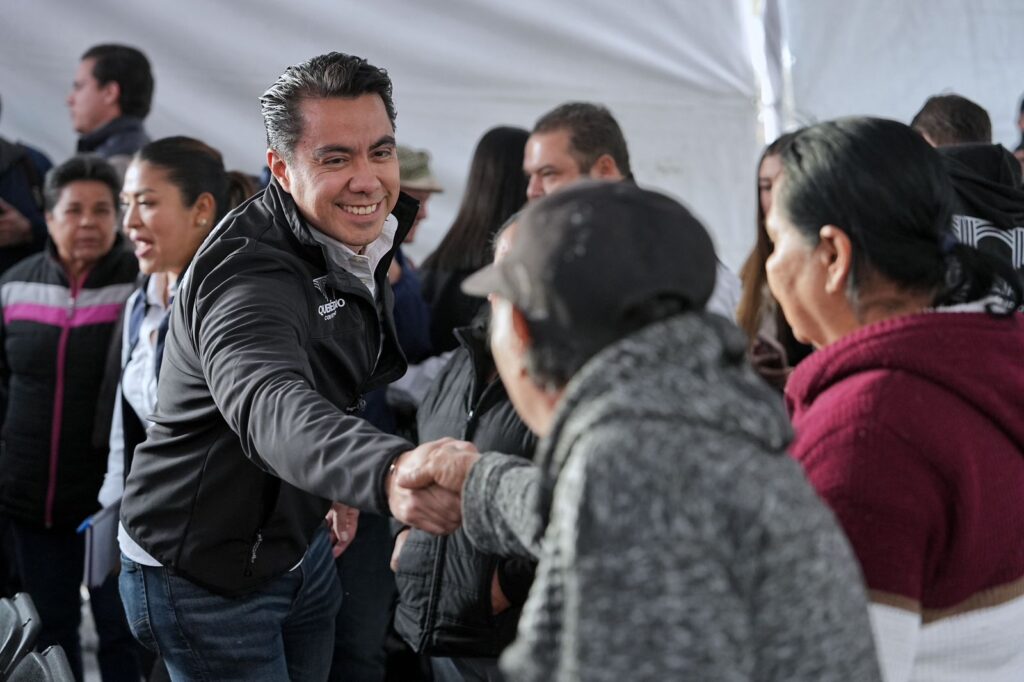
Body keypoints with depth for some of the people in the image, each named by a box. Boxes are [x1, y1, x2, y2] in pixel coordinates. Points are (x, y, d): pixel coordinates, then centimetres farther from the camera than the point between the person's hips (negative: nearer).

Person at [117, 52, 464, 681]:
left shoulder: (365, 241, -1)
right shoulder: (248, 271, -29)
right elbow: (269, 407, -51)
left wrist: (340, 489, 8)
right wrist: (389, 473, -69)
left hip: (299, 546, 8)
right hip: (204, 577, -8)